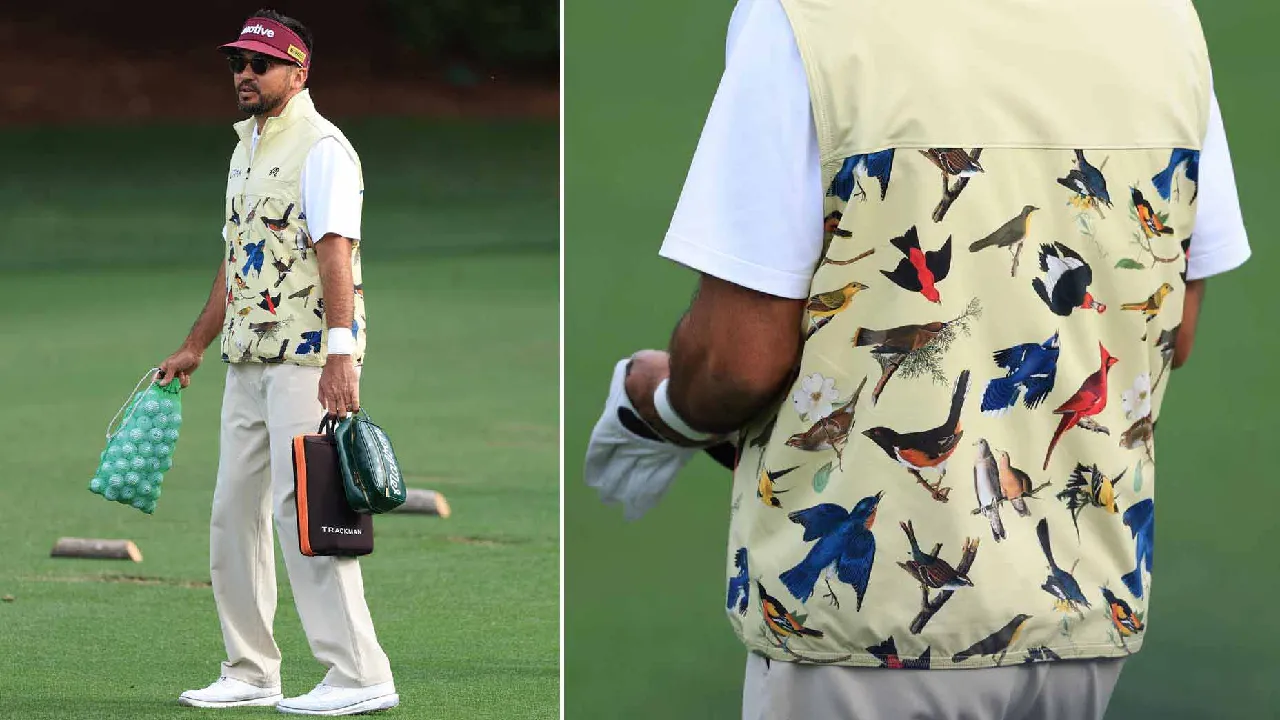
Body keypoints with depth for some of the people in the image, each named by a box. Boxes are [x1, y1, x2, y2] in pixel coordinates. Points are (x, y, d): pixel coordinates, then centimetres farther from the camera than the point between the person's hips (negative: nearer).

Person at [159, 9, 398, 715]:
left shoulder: (321, 148, -10)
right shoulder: (247, 148, 18)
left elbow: (335, 252, -20)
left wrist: (339, 355, -28)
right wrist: (195, 347, 24)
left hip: (307, 356, -9)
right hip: (248, 358, 10)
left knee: (300, 506, -15)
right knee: (234, 510, 10)